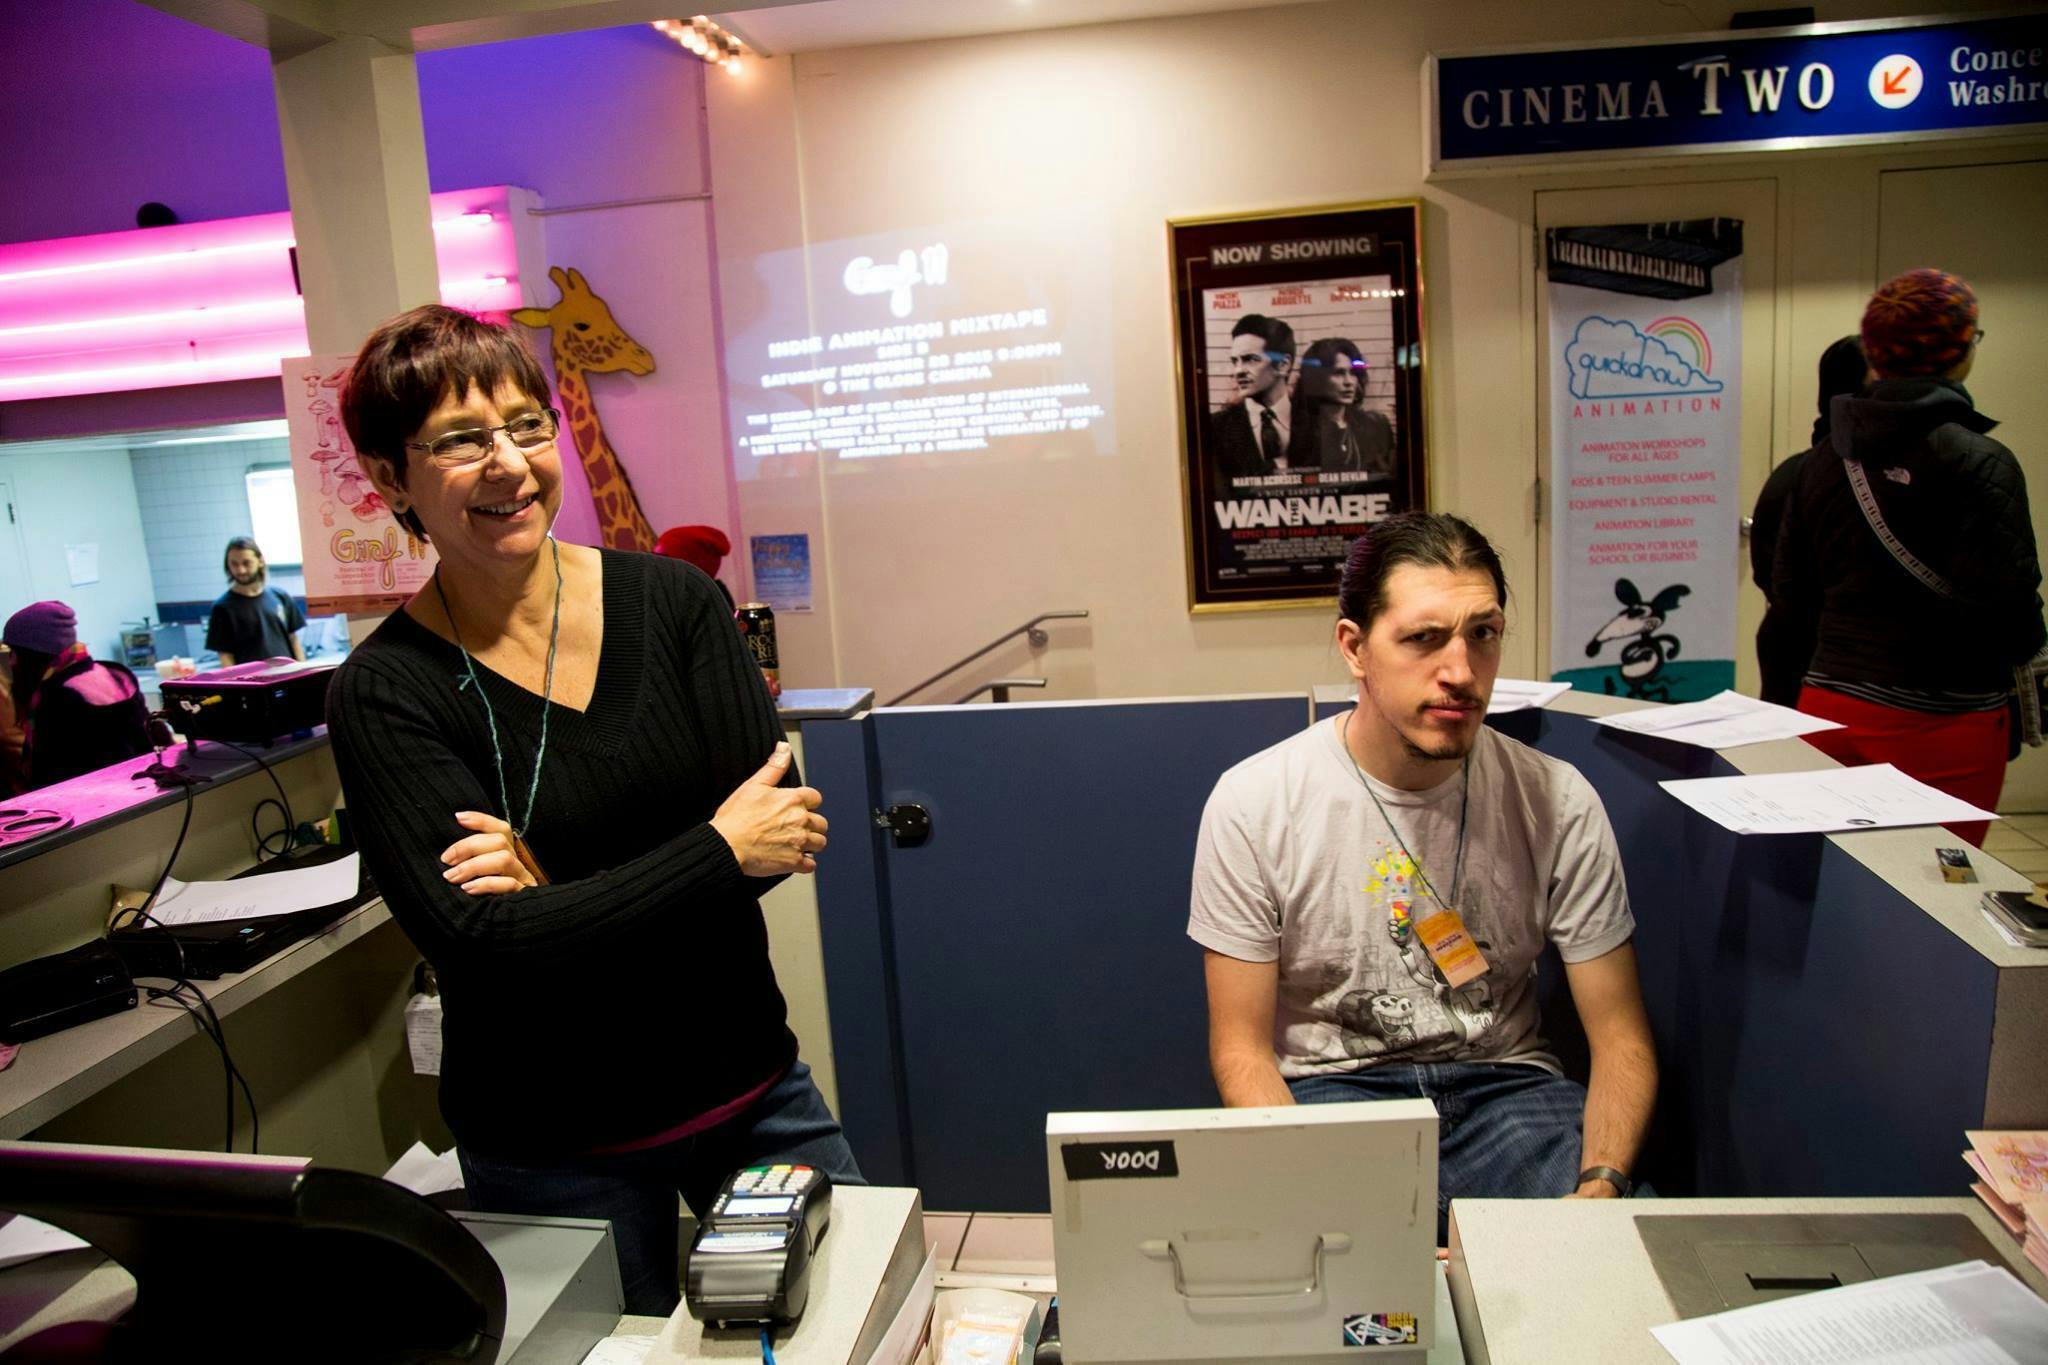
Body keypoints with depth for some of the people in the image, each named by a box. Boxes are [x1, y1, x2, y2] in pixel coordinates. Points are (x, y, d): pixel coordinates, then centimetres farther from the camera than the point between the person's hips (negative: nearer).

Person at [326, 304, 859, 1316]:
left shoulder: (671, 598, -4)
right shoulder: (385, 693, -12)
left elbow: (782, 827, -10)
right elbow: (485, 945, -20)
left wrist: (569, 894, -21)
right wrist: (718, 851, -19)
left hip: (752, 1085, 3)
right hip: (555, 1150, -2)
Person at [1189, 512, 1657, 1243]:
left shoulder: (1557, 801, -5)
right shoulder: (1253, 802, -12)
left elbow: (1620, 1035, -1)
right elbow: (1241, 1047, -7)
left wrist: (1600, 1183, -22)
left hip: (1504, 1082, 3)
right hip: (1329, 1088, -2)